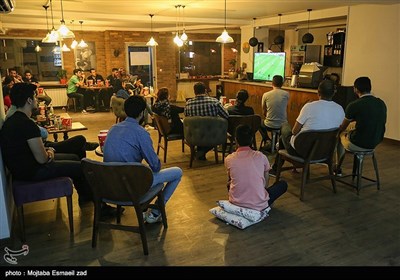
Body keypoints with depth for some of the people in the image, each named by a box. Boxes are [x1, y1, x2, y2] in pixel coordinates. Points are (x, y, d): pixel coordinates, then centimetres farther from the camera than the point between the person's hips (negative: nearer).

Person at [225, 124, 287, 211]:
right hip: (258, 206, -3)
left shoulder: (229, 159, -6)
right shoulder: (261, 157, -7)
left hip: (235, 203, 3)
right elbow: (266, 184, 6)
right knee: (283, 184, 21)